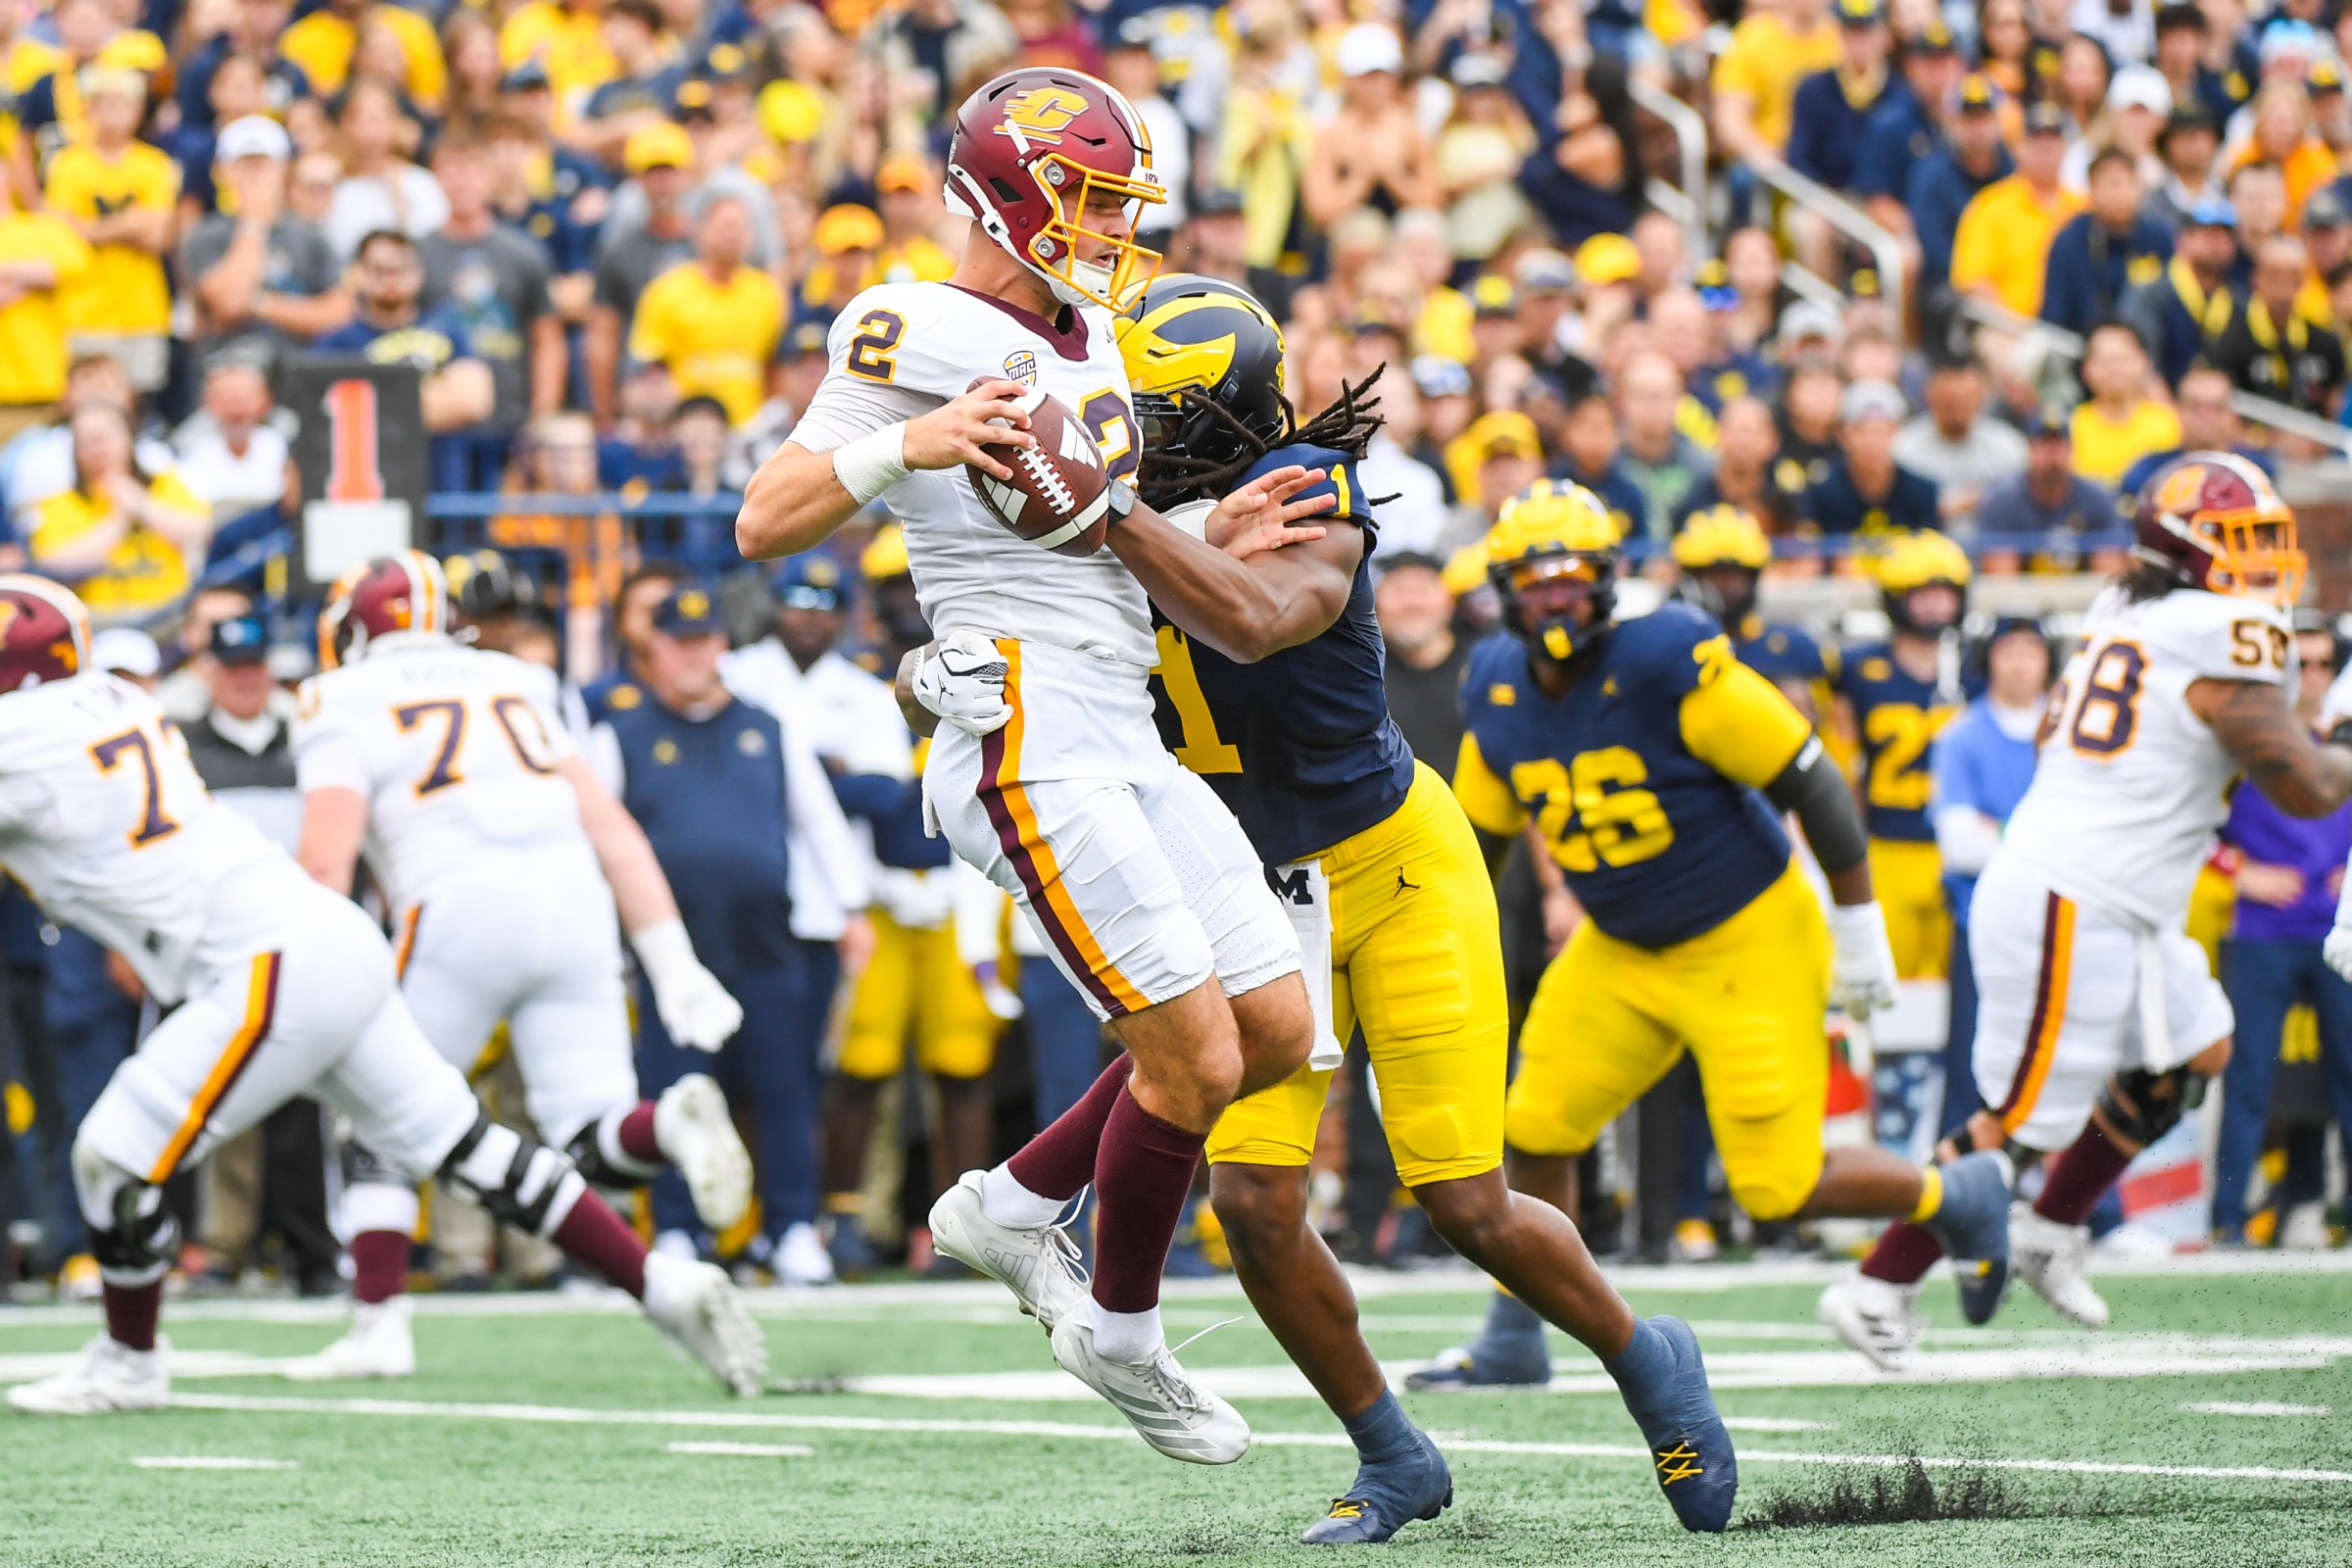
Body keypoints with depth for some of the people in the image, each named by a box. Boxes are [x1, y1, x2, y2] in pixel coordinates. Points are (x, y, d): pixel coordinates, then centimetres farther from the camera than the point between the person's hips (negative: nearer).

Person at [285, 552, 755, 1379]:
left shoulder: (345, 706, 9)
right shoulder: (513, 689, 26)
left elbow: (325, 860, -5)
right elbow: (610, 827, 20)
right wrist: (675, 965, 18)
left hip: (462, 909, -4)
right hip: (576, 907, 4)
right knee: (593, 1146, 4)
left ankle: (379, 1325, 6)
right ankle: (676, 1119, -28)